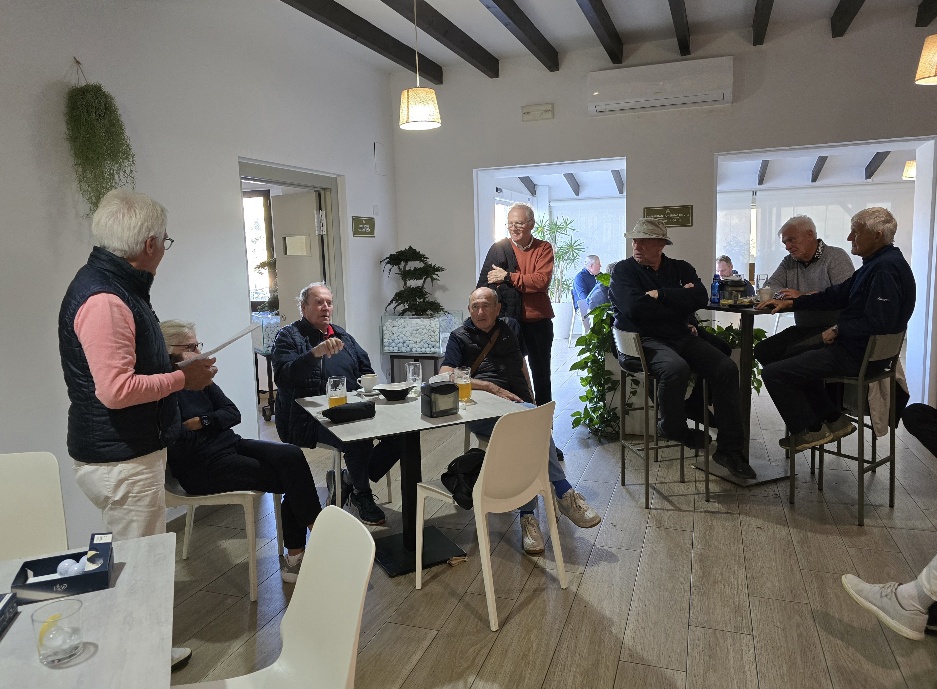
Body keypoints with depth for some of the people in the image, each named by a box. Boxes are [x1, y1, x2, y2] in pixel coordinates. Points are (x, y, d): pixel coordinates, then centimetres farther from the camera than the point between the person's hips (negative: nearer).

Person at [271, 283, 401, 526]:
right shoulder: (288, 337, 2)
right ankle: (361, 494, -1)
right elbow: (283, 376, -16)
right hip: (312, 418, -7)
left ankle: (349, 479, 2)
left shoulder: (342, 336, 22)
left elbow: (366, 370, 29)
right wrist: (315, 353, -30)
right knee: (360, 437, -33)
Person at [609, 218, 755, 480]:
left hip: (683, 337, 5)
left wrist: (661, 294, -11)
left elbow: (701, 298, -4)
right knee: (676, 367, -35)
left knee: (727, 368, -15)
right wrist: (679, 300, -5)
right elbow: (635, 308, -15)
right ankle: (673, 428, -5)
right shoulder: (623, 270, 2)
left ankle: (730, 448, -5)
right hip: (646, 340, -5)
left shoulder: (681, 268, 14)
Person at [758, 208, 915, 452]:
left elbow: (878, 323, -28)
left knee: (773, 373, -13)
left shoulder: (887, 269, -21)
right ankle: (834, 420, 22)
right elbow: (838, 294, 17)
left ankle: (810, 430, 5)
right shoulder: (876, 263, 13)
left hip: (857, 354, -11)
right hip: (855, 346, 11)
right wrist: (790, 302, 12)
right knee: (791, 354, 28)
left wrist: (838, 330, -15)